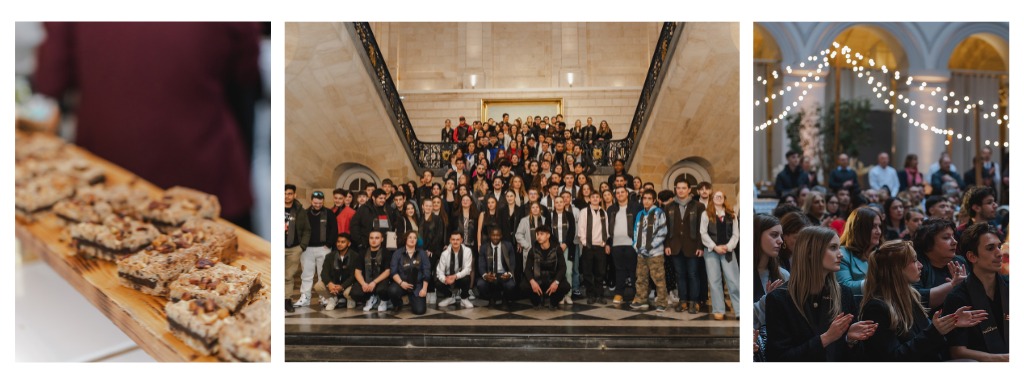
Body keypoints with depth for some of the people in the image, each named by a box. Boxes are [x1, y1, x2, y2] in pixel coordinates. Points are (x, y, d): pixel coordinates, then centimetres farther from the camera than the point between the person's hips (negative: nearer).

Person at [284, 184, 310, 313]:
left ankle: (287, 300, 11)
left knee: (289, 276, 3)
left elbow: (307, 230, 10)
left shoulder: (300, 211, 8)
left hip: (294, 249, 1)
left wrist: (302, 246, -1)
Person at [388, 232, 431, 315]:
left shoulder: (422, 254, 5)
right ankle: (397, 305, 3)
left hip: (417, 286, 1)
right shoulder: (397, 253, 2)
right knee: (392, 290, -36)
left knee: (420, 310, -15)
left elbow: (426, 273, 3)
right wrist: (401, 282, -19)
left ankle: (412, 301, 25)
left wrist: (424, 289, -4)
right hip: (402, 284, -1)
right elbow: (394, 272, -2)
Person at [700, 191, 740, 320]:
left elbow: (735, 234, 7)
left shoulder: (732, 216, 11)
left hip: (727, 251, 0)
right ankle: (718, 311, 4)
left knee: (734, 280, -7)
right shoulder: (706, 215, 8)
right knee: (714, 281, -1)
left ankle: (740, 310, -5)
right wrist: (715, 247, -8)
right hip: (711, 251, 0)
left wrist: (728, 247, -9)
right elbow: (703, 233, 2)